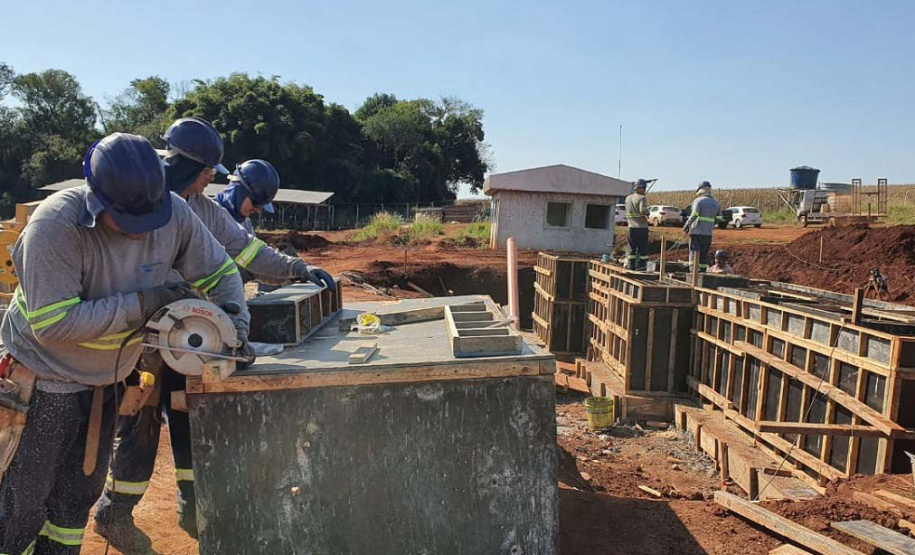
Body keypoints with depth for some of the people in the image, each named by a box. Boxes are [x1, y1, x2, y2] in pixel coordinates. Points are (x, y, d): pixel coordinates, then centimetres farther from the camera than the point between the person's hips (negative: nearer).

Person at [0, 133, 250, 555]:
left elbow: (219, 271, -5)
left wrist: (236, 326, -19)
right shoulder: (55, 225, -30)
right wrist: (143, 303, -30)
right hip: (44, 377, -5)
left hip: (107, 376, 5)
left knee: (81, 490, 19)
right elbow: (53, 323, -30)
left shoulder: (175, 213, -17)